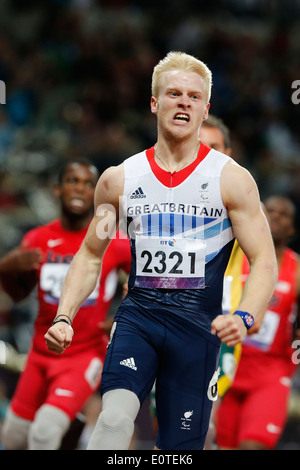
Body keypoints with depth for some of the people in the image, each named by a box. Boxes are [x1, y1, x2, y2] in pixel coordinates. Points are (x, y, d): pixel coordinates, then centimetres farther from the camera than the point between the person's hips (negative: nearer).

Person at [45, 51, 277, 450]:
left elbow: (264, 261, -4)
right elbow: (91, 255, 16)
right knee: (116, 417, -25)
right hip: (137, 315, 1)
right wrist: (64, 318, 1)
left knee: (180, 446, 3)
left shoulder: (232, 179, -1)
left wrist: (244, 317, -23)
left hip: (199, 325, -1)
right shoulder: (118, 179, 7)